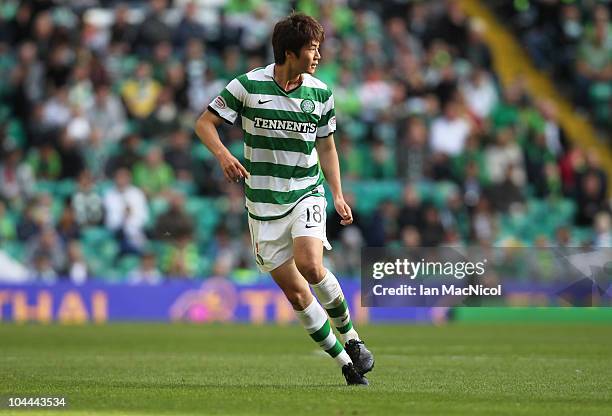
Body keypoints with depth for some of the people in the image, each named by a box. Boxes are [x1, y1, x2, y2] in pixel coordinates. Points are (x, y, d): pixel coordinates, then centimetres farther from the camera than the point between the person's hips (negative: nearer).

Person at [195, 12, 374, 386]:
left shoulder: (321, 94, 1)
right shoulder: (248, 86, -8)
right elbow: (205, 123, -2)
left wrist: (338, 196, 5)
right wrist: (223, 154, -21)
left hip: (307, 193, 0)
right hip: (263, 202, 0)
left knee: (310, 265, -26)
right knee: (294, 291, -3)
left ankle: (351, 336, -5)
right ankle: (346, 364, 7)